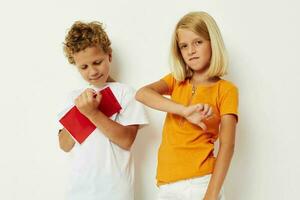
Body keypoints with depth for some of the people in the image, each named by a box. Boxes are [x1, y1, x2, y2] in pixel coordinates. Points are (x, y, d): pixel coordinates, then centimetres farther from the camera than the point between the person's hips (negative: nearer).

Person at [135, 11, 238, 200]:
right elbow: (142, 94, -10)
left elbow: (227, 145, -10)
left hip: (199, 182, -4)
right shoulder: (176, 81, 10)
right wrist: (184, 110, -24)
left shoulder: (226, 90, -3)